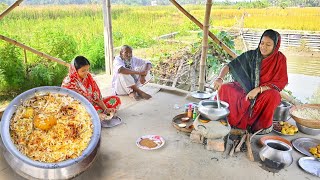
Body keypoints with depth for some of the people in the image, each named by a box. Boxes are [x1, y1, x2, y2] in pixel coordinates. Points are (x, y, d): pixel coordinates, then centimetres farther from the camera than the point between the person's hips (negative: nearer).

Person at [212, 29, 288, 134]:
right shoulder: (251, 55, -6)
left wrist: (258, 89, -26)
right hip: (245, 89, 2)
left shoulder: (280, 59, -9)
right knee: (225, 89, -22)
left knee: (273, 95, -36)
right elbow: (229, 66, -11)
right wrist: (220, 78, -31)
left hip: (265, 93, -2)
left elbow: (281, 83, -14)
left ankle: (264, 125, -11)